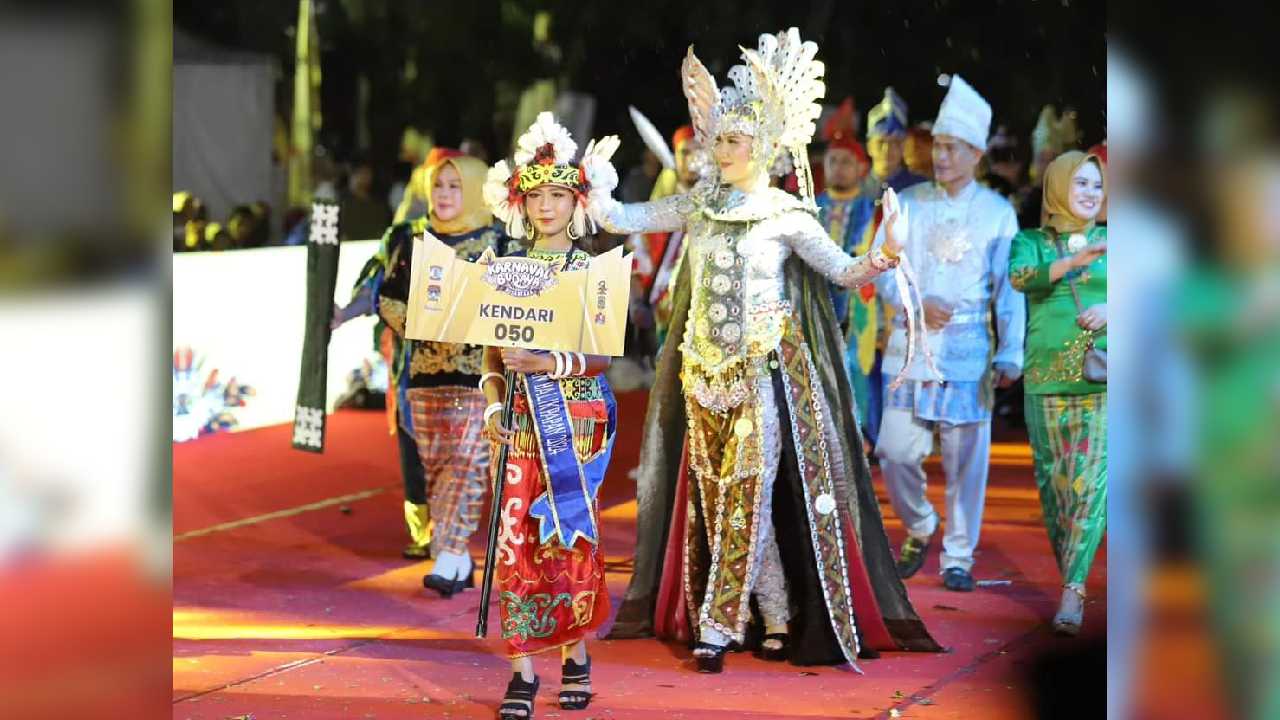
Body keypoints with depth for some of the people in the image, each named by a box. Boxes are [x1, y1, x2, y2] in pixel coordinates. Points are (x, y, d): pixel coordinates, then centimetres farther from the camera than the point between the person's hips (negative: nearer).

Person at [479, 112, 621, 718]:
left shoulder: (592, 270, 0)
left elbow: (602, 354, -6)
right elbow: (492, 349, 7)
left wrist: (548, 364, -20)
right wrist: (493, 403, -6)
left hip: (576, 418, -2)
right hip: (521, 421, 2)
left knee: (573, 533, 2)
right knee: (517, 536, -2)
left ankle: (576, 656, 17)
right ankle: (523, 669, 1)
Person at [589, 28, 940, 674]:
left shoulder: (788, 215, -3)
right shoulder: (699, 205, 9)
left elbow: (844, 271, -4)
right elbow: (623, 218, 8)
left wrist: (880, 260, -23)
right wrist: (586, 185, -8)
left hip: (763, 371, -4)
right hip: (704, 371, 5)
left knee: (745, 494, -6)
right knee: (721, 494, 5)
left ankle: (718, 626, -1)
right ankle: (776, 618, 14)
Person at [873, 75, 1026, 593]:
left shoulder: (997, 212, 4)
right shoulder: (908, 204, 8)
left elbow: (1009, 287, 1)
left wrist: (1010, 355, -9)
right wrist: (916, 304, -13)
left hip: (968, 351, -1)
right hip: (911, 346, 1)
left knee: (966, 458, -1)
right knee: (896, 452, -3)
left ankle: (958, 557, 12)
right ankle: (919, 528, 24)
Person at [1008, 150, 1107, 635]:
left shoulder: (1110, 243, 13)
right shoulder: (1031, 241, 8)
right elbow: (1021, 277, -13)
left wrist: (1110, 310, -11)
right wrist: (1077, 260, -27)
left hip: (1102, 379, 0)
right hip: (1046, 378, 0)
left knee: (1089, 482, -12)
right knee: (1053, 482, 2)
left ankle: (1074, 591, -17)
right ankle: (1065, 575, 15)